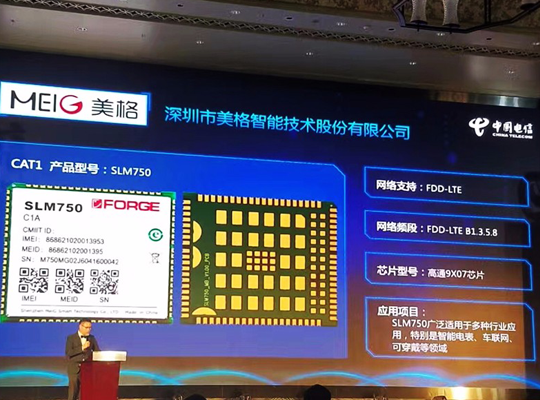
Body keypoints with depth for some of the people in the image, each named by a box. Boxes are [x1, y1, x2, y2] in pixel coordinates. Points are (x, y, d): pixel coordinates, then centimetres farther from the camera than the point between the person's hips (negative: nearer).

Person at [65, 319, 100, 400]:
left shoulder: (92, 338, 10)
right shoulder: (71, 338, -2)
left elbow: (97, 352, 10)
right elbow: (68, 353, -12)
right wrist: (82, 348, -17)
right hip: (75, 369, -3)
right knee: (73, 391, -3)